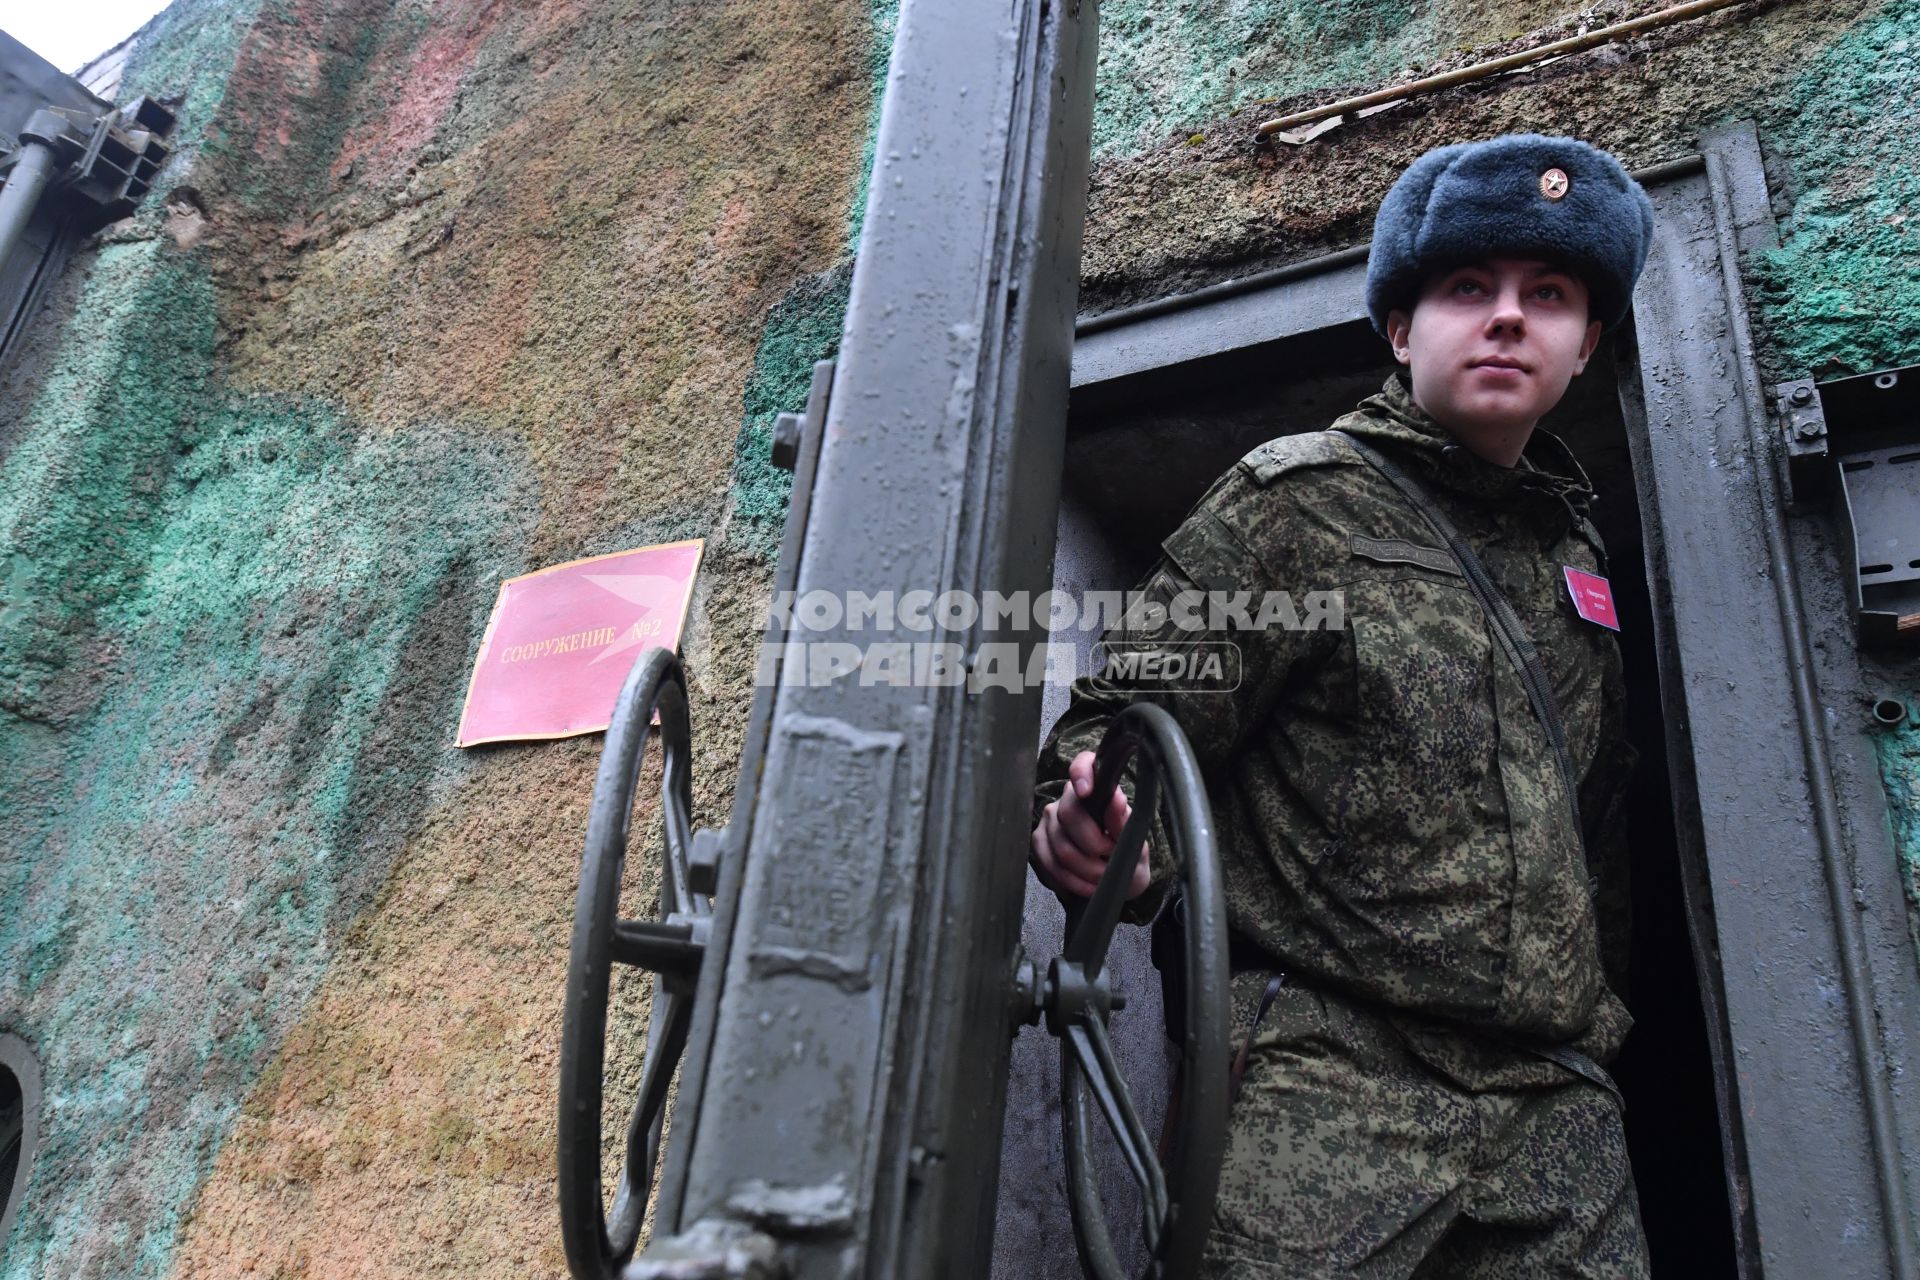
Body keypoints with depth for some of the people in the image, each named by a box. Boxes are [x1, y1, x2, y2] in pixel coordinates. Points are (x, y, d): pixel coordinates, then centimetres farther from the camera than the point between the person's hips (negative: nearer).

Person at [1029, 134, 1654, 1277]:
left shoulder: (1574, 547, 17)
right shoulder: (1298, 498, 0)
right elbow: (1129, 715, -7)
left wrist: (1602, 1006, 20)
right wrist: (1097, 839, -27)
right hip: (1325, 1076, -5)